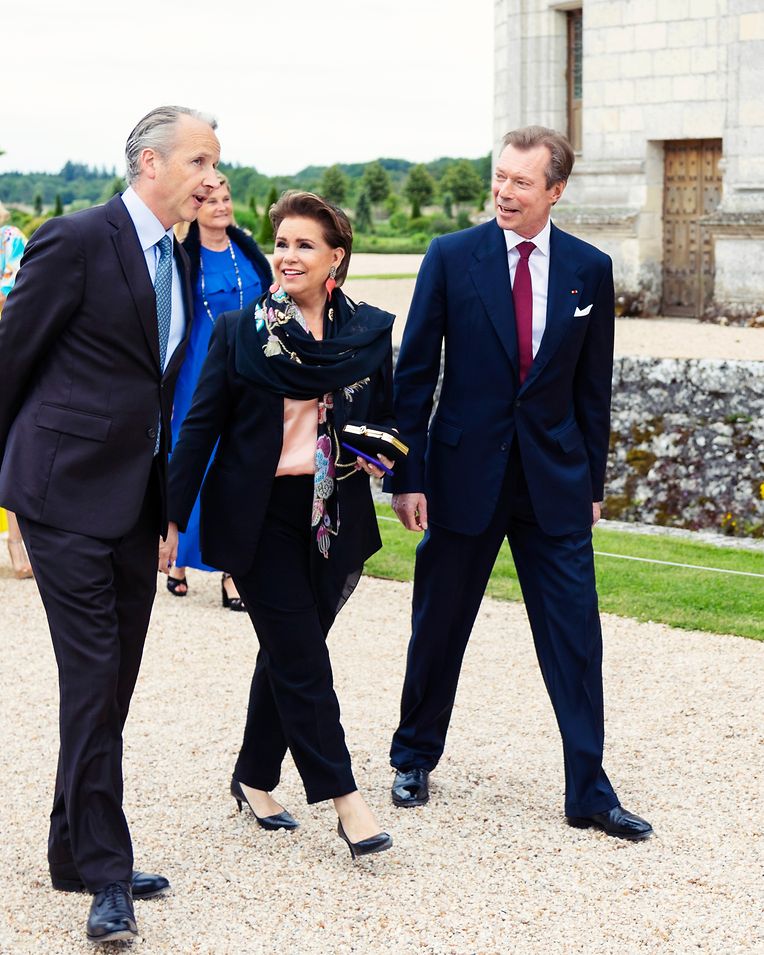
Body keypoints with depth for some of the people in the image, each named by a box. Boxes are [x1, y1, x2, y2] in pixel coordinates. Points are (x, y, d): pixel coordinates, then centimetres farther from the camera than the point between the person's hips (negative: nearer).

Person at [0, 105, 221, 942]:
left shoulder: (178, 260, 13)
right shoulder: (75, 242, -11)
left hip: (137, 498, 8)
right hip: (68, 493, -8)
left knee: (114, 681, 11)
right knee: (92, 678, -9)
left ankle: (74, 851, 23)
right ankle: (105, 874, -4)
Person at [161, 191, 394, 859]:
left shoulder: (371, 331, 4)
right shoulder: (239, 330, -1)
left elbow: (386, 418, 13)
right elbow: (201, 426, 0)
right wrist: (172, 518, -3)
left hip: (334, 517, 3)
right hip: (259, 515, -2)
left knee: (288, 653, 11)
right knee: (302, 659, -6)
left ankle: (255, 779, 27)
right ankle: (346, 800, -3)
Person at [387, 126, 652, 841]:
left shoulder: (589, 269, 2)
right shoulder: (450, 258, -3)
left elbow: (593, 385, 8)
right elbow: (414, 374, -2)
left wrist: (592, 481, 7)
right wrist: (408, 475, -6)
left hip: (555, 480, 1)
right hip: (464, 473, -1)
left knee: (575, 636, 0)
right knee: (438, 628, 11)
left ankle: (588, 791, 8)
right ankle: (414, 760, 30)